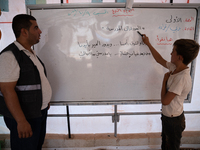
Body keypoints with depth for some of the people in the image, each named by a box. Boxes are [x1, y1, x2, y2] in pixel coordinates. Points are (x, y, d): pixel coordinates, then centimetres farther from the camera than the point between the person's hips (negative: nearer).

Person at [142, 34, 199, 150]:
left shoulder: (182, 78, -33)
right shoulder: (175, 68, -8)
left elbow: (165, 101, -30)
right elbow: (160, 60, 10)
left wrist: (165, 80, -18)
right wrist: (148, 44, 14)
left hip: (173, 120, -8)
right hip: (167, 115, 8)